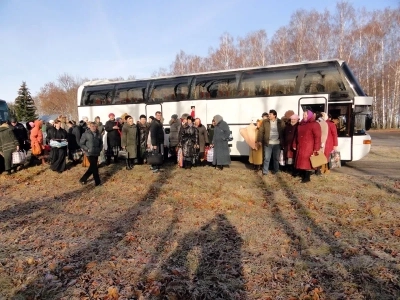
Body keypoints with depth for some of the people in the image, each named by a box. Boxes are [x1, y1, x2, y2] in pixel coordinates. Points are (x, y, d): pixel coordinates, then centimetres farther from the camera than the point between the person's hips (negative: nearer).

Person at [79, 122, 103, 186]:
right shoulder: (86, 134, -8)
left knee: (92, 167, 11)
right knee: (94, 167, -6)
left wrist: (100, 149, 6)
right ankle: (97, 182, 4)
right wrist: (87, 149, -11)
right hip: (90, 153, -6)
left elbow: (101, 143, 19)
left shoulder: (98, 134, 6)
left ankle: (83, 179, 27)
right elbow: (81, 143, -4)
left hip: (96, 153, 6)